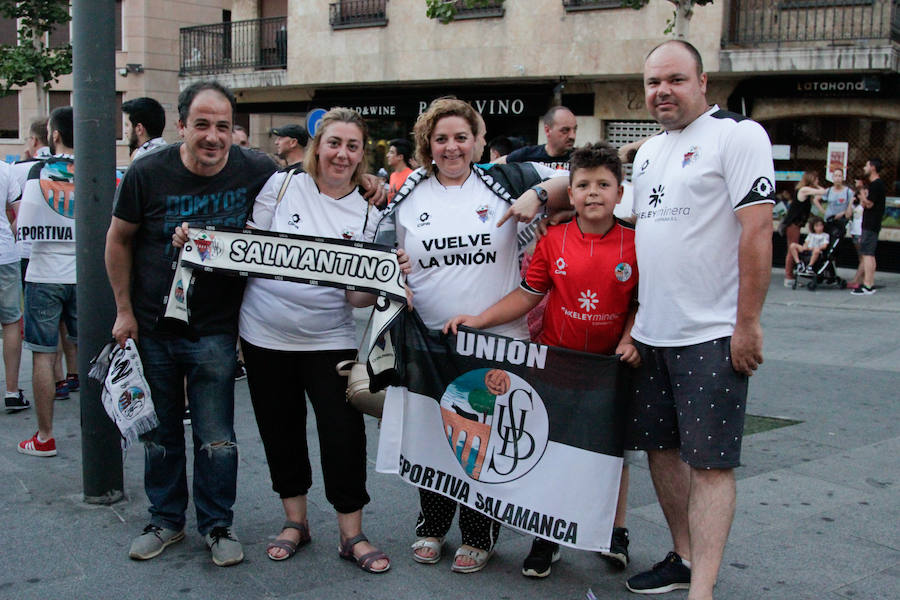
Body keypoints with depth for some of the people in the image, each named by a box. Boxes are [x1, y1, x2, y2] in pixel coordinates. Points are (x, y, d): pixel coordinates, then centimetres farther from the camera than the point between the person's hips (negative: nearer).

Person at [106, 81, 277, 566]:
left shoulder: (256, 172, -9)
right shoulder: (148, 174, -10)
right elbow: (118, 240, 3)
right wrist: (124, 310, 2)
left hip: (216, 331, -1)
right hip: (152, 328, 1)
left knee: (216, 438, 2)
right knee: (160, 434, 14)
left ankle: (217, 525, 21)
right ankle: (166, 520, 32)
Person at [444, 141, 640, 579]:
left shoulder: (635, 244, -5)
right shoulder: (553, 240, -3)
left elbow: (642, 303, 2)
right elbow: (528, 294, 0)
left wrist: (630, 341, -13)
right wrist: (479, 320, -8)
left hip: (610, 364, 0)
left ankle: (616, 533, 32)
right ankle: (546, 539, 23)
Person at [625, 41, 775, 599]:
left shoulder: (737, 134, -9)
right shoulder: (649, 151, 15)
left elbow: (757, 229, -16)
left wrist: (747, 323, -19)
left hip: (712, 337, -8)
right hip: (651, 333, 8)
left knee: (709, 462, -5)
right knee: (660, 447, 14)